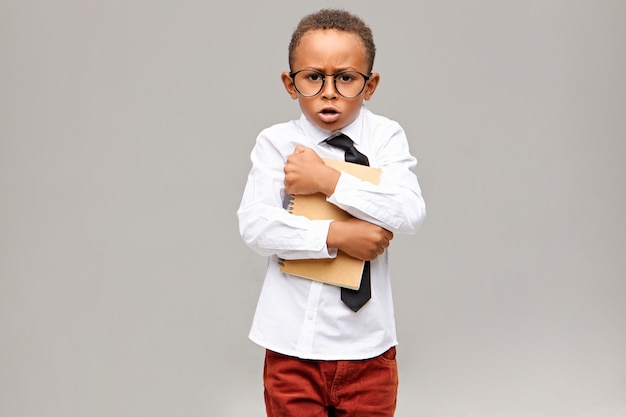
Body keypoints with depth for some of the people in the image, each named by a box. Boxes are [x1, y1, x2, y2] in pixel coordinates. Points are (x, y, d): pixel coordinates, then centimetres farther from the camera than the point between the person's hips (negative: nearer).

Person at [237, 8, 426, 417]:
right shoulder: (276, 142, -3)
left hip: (366, 342, 1)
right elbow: (254, 225, -13)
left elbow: (410, 213, -16)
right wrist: (335, 235, -21)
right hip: (293, 343, 0)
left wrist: (328, 179, -19)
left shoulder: (385, 137, -3)